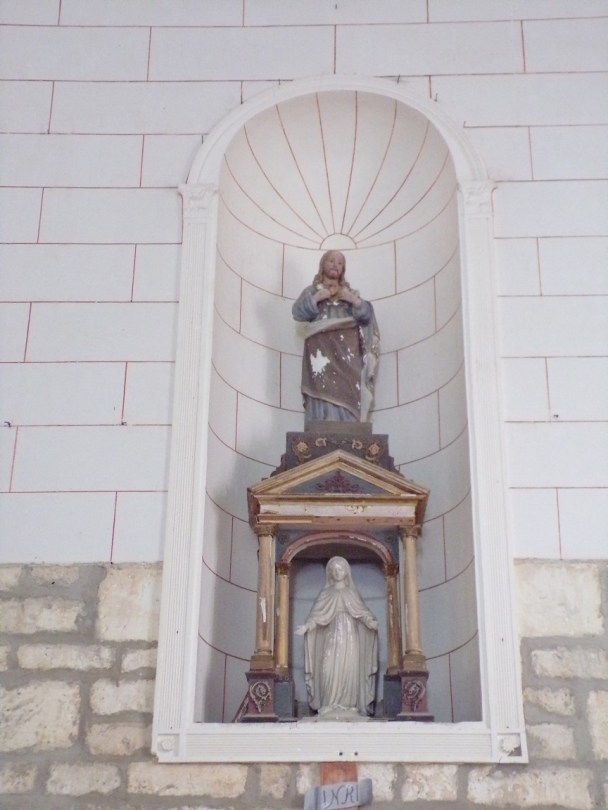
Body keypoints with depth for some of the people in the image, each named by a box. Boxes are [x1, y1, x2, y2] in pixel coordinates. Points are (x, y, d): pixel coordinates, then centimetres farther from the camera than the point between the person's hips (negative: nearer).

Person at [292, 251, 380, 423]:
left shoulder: (349, 292, 23)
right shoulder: (312, 291, 17)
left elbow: (366, 316, 11)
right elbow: (297, 313, 2)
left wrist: (355, 300, -5)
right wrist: (316, 298, -9)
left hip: (346, 349, 2)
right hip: (322, 349, -1)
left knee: (347, 394, -12)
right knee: (324, 394, -14)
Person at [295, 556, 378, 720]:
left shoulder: (351, 592, 12)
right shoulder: (326, 593, 10)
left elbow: (362, 612, 5)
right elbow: (317, 614, 3)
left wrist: (373, 623, -14)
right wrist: (306, 626, -14)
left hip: (350, 635, 0)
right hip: (333, 635, 0)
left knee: (349, 669, -7)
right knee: (330, 669, -11)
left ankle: (349, 705, -5)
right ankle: (330, 706, -10)